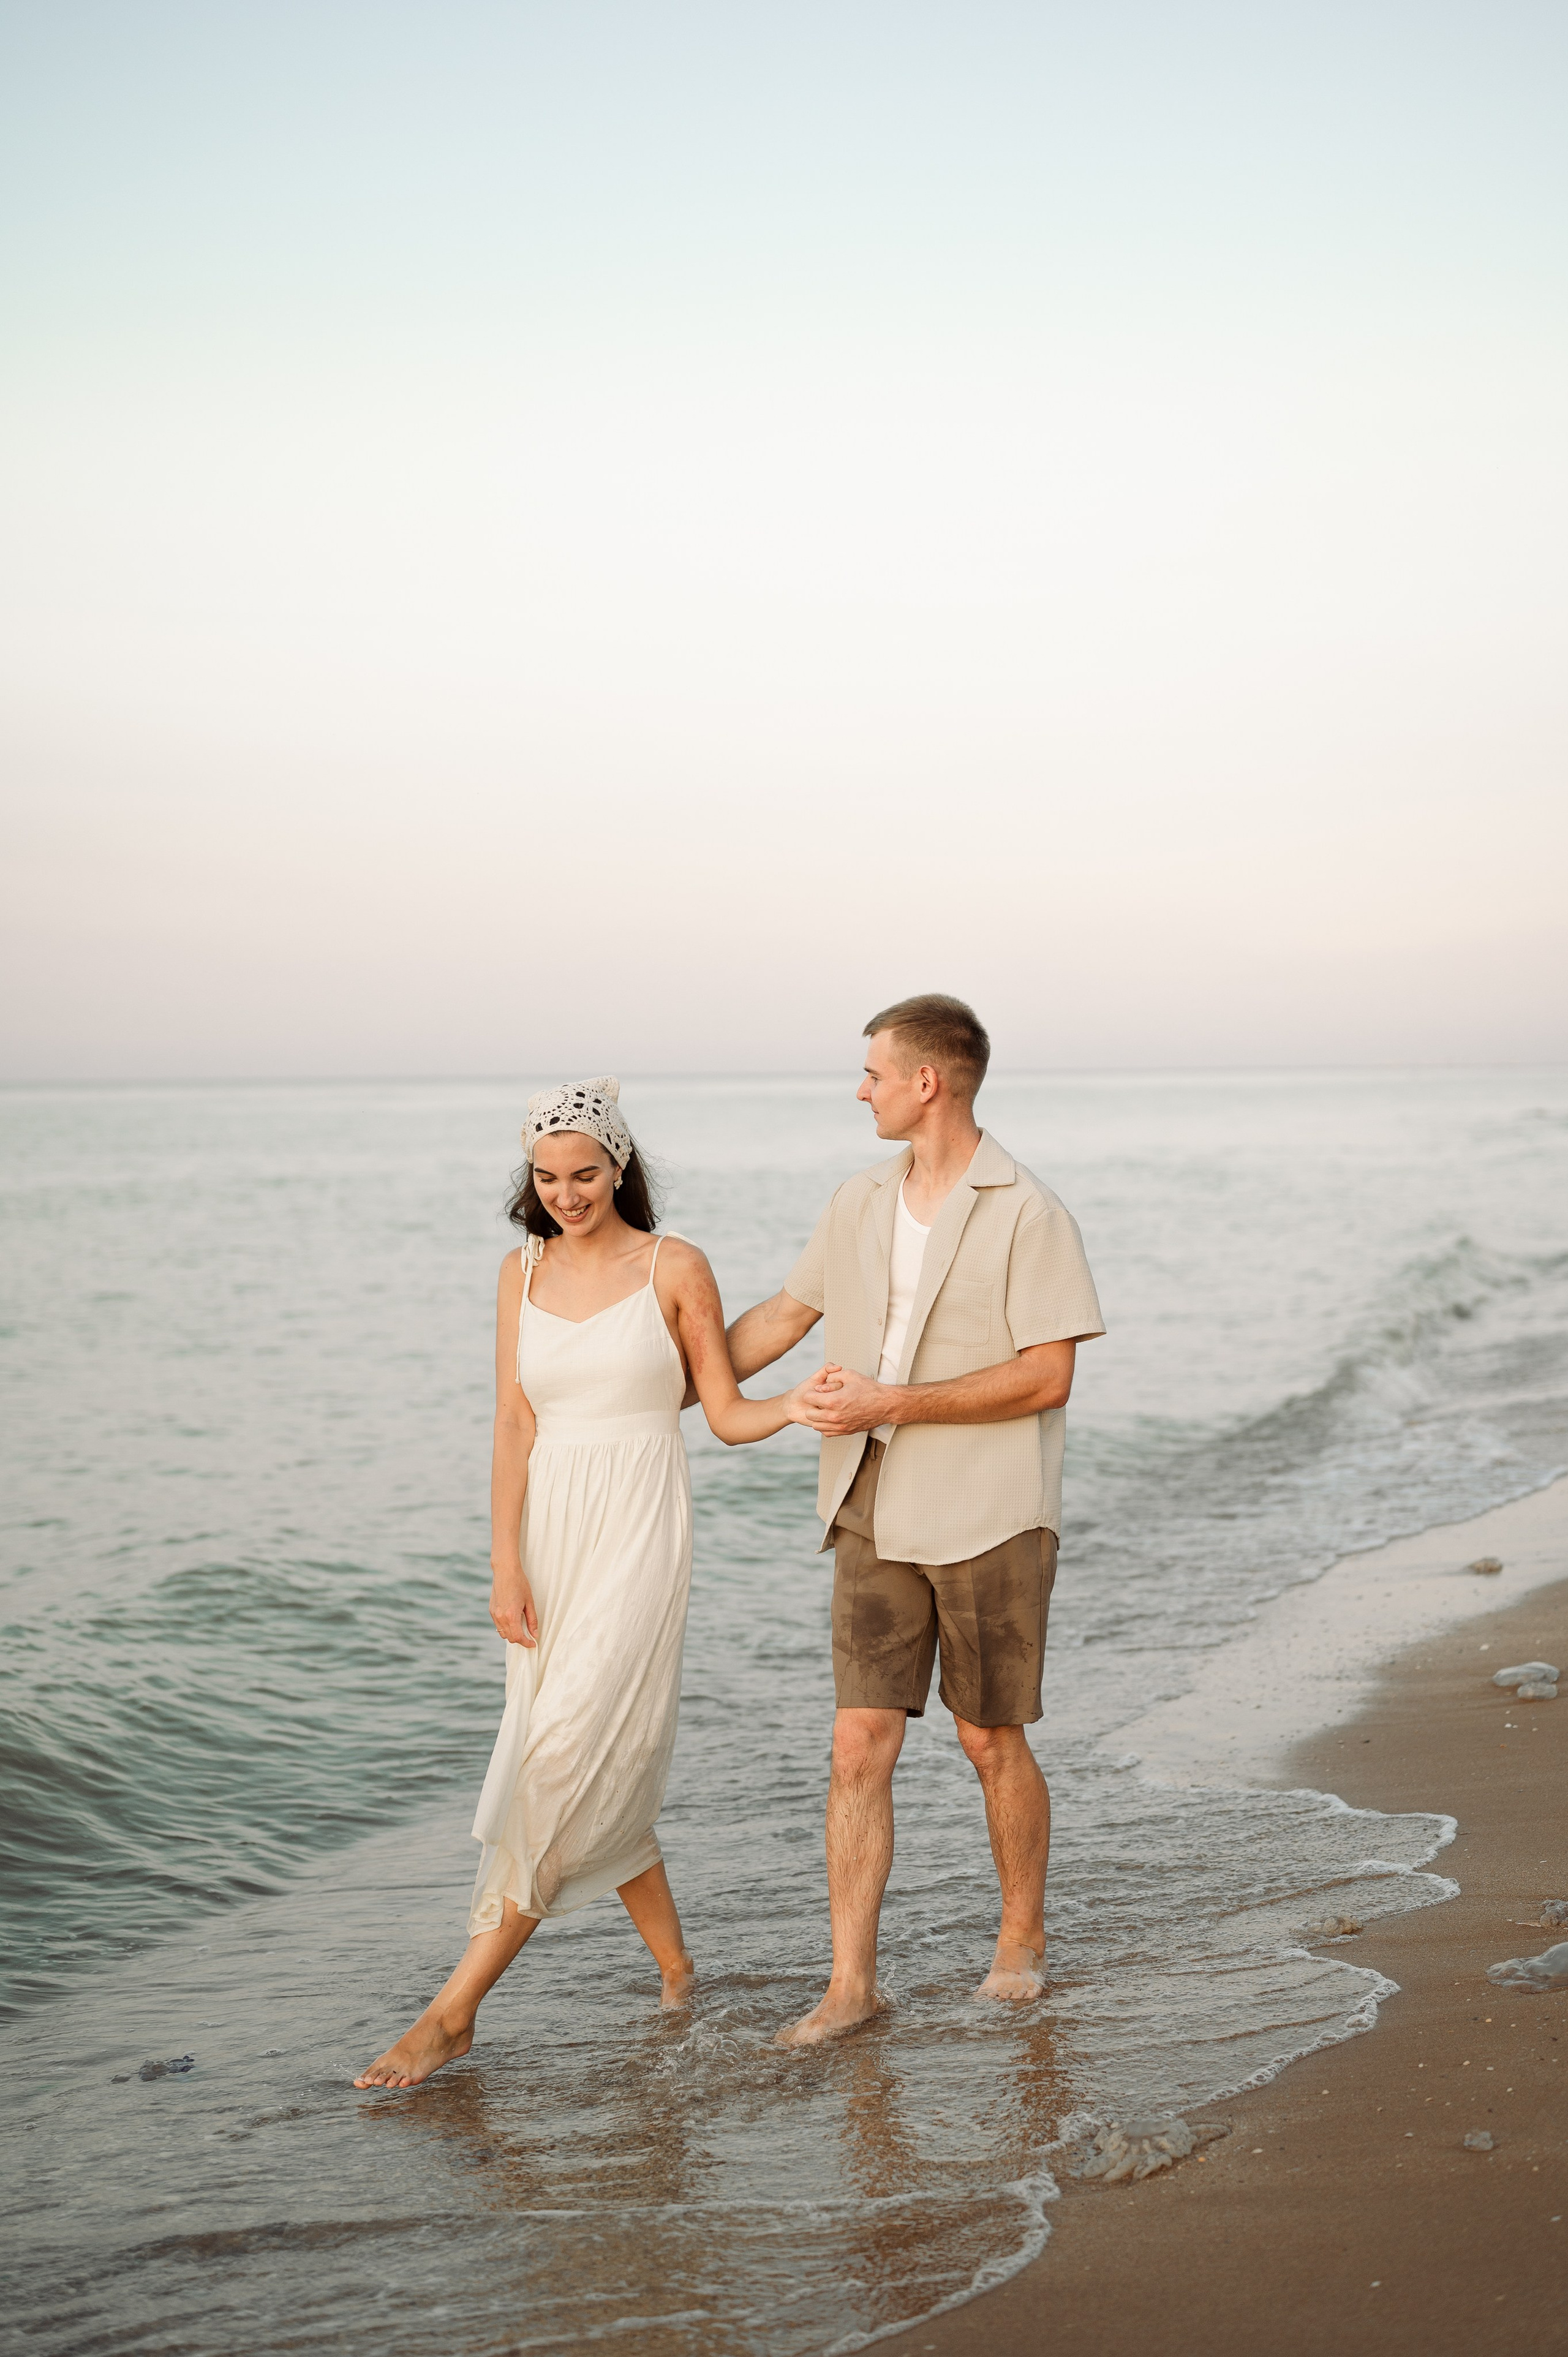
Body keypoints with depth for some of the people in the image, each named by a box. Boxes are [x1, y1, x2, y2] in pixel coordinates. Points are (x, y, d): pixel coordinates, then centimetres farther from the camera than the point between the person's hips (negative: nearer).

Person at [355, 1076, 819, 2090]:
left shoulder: (675, 1268, -3)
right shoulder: (524, 1272, 8)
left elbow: (728, 1414, 1)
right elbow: (515, 1424, 4)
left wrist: (793, 1407, -21)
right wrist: (506, 1564, -3)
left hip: (640, 1532, -5)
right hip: (550, 1532, 5)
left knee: (565, 1764, -10)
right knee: (604, 1771, 10)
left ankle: (455, 2012, -7)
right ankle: (676, 1969, 28)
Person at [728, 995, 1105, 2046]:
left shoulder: (1028, 1214, -10)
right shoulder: (860, 1205, 9)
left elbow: (1048, 1376, -15)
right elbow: (782, 1318, 20)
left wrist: (890, 1403, -17)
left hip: (990, 1520, -5)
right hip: (875, 1520, 5)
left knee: (992, 1742, 8)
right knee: (861, 1744, -1)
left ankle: (1023, 1936, 30)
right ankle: (851, 1981, 4)